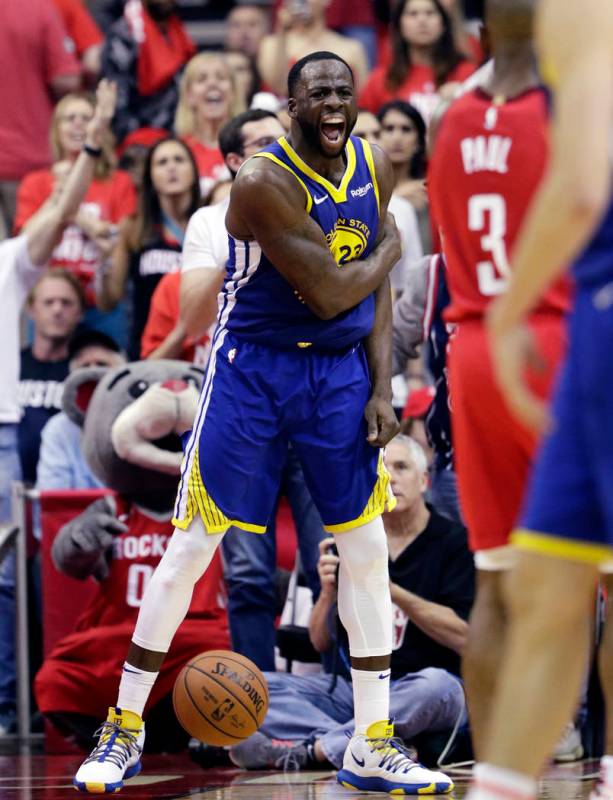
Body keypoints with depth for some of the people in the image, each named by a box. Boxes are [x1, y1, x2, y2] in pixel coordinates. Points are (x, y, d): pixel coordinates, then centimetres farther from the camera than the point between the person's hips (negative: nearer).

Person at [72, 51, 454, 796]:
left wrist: (380, 387, -1)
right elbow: (330, 294, -22)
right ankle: (124, 728, 10)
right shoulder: (264, 181, -22)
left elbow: (377, 288, 7)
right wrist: (387, 249, -5)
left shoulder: (374, 167, 0)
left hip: (341, 371, 6)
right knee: (191, 546, -2)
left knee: (366, 550, 4)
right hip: (253, 367, -6)